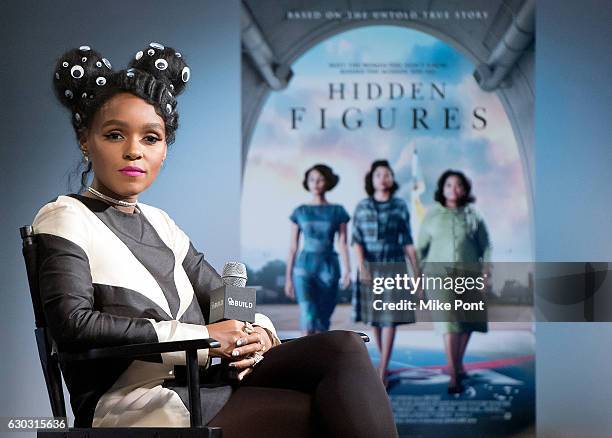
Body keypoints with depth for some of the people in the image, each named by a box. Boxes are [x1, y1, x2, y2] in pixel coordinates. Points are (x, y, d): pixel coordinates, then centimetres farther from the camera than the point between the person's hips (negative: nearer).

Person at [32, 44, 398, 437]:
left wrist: (257, 331, -1)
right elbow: (75, 325, -13)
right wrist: (202, 338, -13)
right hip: (133, 401, -7)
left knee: (344, 349, -17)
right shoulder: (65, 218, 2)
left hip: (202, 383, 7)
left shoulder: (158, 222, 24)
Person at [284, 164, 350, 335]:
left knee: (322, 323, 6)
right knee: (308, 319, -16)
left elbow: (342, 243, -1)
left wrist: (347, 271, -16)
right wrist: (288, 278, 6)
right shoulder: (300, 212, 6)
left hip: (328, 269, 1)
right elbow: (293, 247, 8)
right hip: (304, 268, -1)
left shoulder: (337, 211, 5)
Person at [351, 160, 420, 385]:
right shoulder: (362, 207, 3)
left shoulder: (400, 207, 2)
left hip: (394, 266, -1)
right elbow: (357, 240, -3)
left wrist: (416, 270, 2)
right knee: (375, 316, 9)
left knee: (390, 316, -9)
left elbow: (407, 241, 4)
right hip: (370, 266, 1)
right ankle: (384, 361, 26)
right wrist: (361, 267, -16)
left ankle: (382, 372, -12)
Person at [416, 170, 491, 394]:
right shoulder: (432, 215, 7)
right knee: (448, 321, -12)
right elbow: (421, 247, 11)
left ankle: (458, 363, 34)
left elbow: (485, 246, 8)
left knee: (467, 321, 11)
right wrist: (418, 274, 7)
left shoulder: (472, 215, 6)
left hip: (469, 273, 2)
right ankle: (454, 375, -15)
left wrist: (485, 273, -1)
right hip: (440, 274, -2)